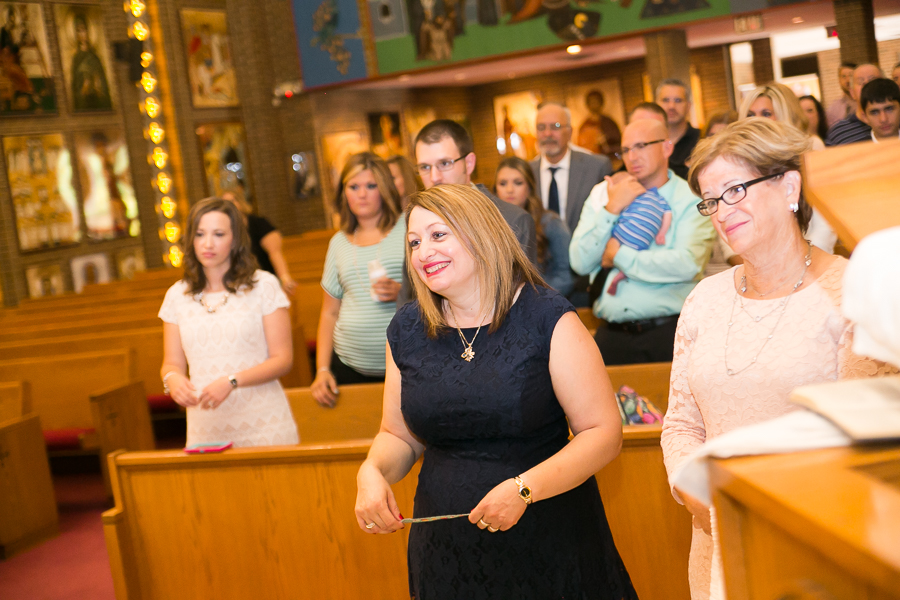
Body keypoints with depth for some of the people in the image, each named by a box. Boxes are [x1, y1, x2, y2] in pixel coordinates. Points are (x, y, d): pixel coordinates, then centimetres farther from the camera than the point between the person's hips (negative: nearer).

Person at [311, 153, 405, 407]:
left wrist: (402, 292, -17)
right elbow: (330, 313, 18)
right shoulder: (339, 242, 15)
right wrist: (322, 370, 8)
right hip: (351, 366, 3)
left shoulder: (408, 229, 4)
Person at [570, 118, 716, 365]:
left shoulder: (691, 199, 1)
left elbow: (687, 264, -16)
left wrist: (618, 255, -6)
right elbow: (580, 263, 3)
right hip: (612, 333, 3)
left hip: (669, 333, -3)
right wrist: (612, 208, -7)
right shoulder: (603, 193, 12)